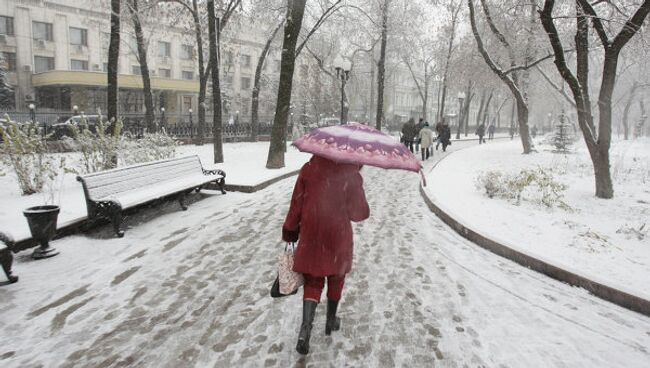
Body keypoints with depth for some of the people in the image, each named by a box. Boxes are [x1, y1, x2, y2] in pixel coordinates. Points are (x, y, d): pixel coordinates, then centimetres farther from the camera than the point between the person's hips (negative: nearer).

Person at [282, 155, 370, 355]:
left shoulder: (308, 169, -6)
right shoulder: (350, 173, -11)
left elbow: (296, 204, -1)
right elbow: (359, 212, -6)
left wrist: (290, 231, 11)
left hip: (311, 234, 1)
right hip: (338, 235, -1)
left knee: (312, 280, 11)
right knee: (336, 277, 20)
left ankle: (306, 326, -6)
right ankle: (331, 321, 35)